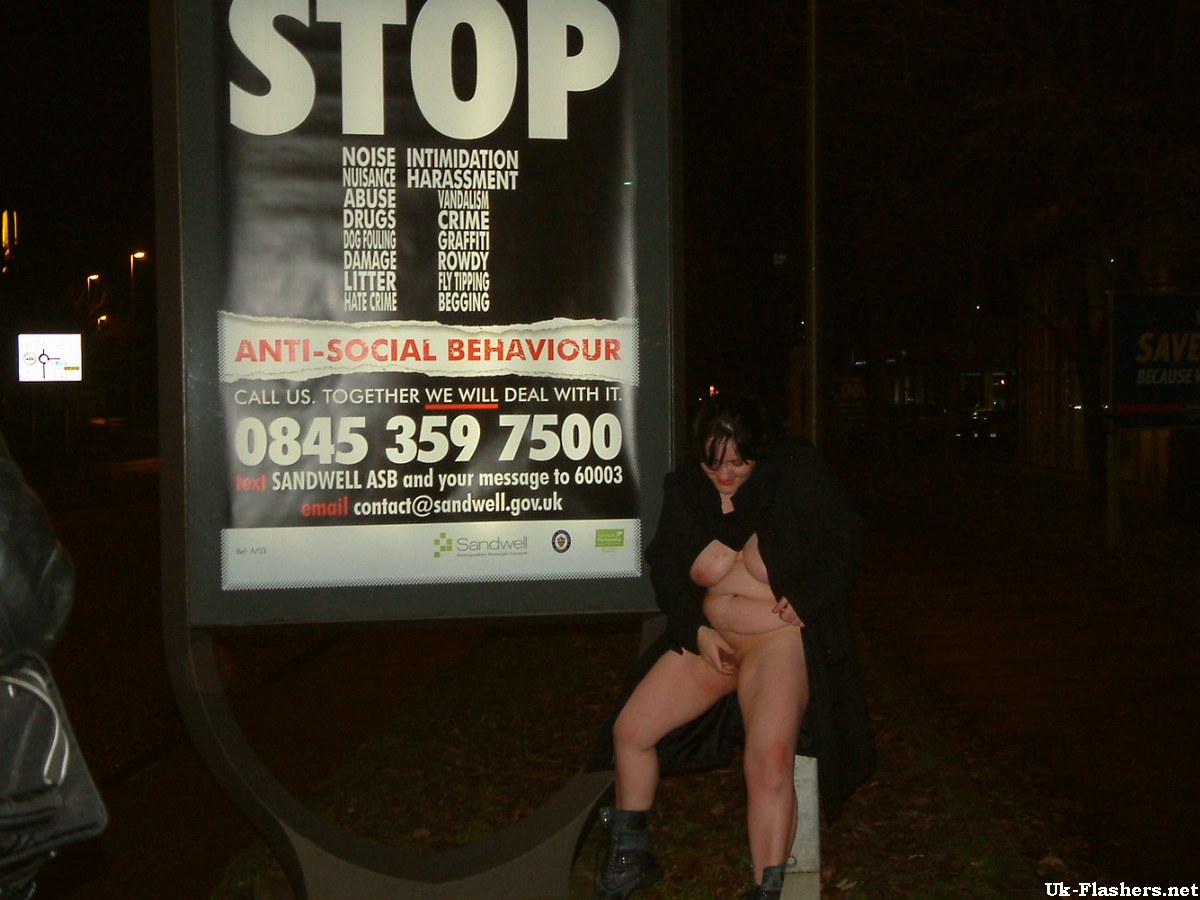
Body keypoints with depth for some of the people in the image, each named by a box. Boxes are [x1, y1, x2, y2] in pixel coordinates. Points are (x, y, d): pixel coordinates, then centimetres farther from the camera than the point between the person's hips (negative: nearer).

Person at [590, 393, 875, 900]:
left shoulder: (796, 472, -8)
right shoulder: (684, 489, 3)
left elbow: (847, 542, -2)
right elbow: (664, 570, 11)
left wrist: (805, 600, -14)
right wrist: (697, 631, -3)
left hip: (781, 641, -5)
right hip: (708, 640, 5)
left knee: (770, 759, -28)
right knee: (630, 730, 0)